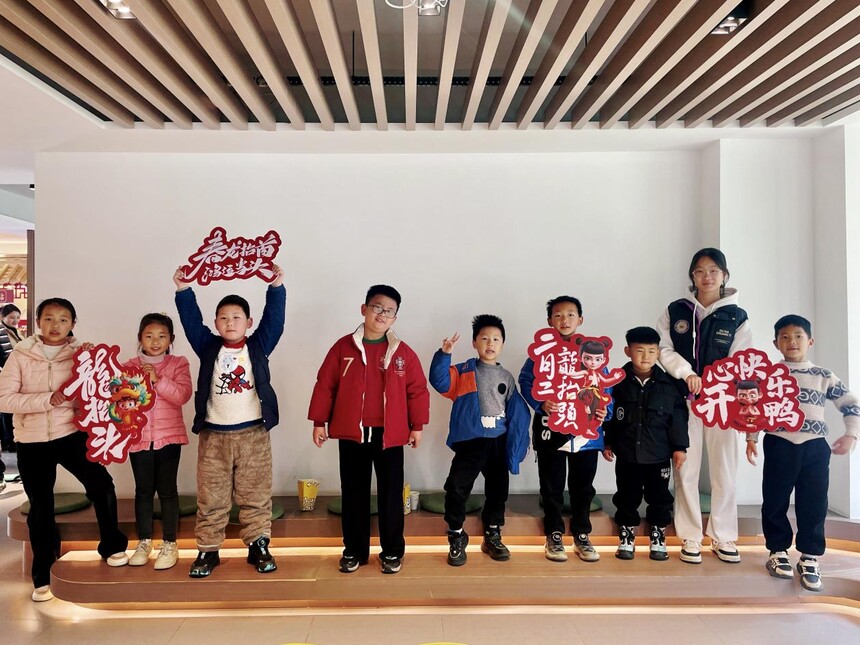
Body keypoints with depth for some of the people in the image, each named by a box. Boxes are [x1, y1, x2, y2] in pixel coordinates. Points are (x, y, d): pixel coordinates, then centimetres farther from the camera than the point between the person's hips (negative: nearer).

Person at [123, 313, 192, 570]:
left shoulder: (178, 364, -1)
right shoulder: (129, 367, 5)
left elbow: (183, 395, -14)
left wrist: (158, 379, -21)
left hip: (168, 435, -2)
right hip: (138, 436, 2)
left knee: (167, 490, 4)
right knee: (143, 490, 11)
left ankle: (169, 544, 16)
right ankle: (144, 542, 26)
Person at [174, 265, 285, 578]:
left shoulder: (258, 346, 3)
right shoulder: (208, 347, 5)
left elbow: (274, 318, -7)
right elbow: (191, 320, -3)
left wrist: (276, 286, -17)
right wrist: (183, 289, -14)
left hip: (253, 434, -1)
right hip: (213, 435, 1)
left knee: (256, 496, 8)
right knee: (211, 498, 9)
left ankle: (258, 546, 21)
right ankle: (208, 550, 22)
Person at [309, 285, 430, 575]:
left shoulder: (403, 352, 0)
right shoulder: (343, 347, 0)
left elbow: (418, 390, 3)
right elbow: (325, 385, 2)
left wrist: (417, 426, 1)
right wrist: (319, 422, 0)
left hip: (390, 434, 0)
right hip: (351, 433, 0)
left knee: (391, 493, 8)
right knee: (354, 493, 11)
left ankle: (392, 551, 23)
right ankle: (354, 551, 25)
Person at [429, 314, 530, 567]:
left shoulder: (507, 377, 9)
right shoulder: (463, 372, 0)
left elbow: (516, 412, 11)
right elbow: (440, 381, -18)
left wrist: (520, 441, 7)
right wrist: (444, 354, -30)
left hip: (498, 442, 4)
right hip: (470, 441, -3)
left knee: (497, 491, 12)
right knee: (457, 489, -8)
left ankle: (492, 537, 30)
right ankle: (456, 539, 11)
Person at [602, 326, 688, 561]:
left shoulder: (669, 384, -5)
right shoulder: (617, 382, -6)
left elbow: (678, 417, -1)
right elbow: (607, 416, 0)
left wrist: (679, 446, -2)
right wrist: (606, 443, 0)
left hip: (659, 455, 0)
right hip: (626, 454, 0)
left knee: (659, 497, 12)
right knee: (627, 497, 11)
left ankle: (658, 538, 29)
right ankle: (626, 537, 26)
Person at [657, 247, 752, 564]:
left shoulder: (737, 317, 4)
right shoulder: (675, 311, 5)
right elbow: (664, 350, -1)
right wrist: (687, 374, -16)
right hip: (684, 399, 0)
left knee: (724, 470, 6)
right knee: (687, 470, 3)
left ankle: (722, 537, 21)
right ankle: (690, 537, 15)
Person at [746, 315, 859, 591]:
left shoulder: (824, 376, 6)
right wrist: (751, 438, 0)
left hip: (815, 447, 1)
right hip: (779, 445, -1)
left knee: (814, 505, 3)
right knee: (775, 503, 6)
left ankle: (810, 559, 16)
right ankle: (778, 552, 22)